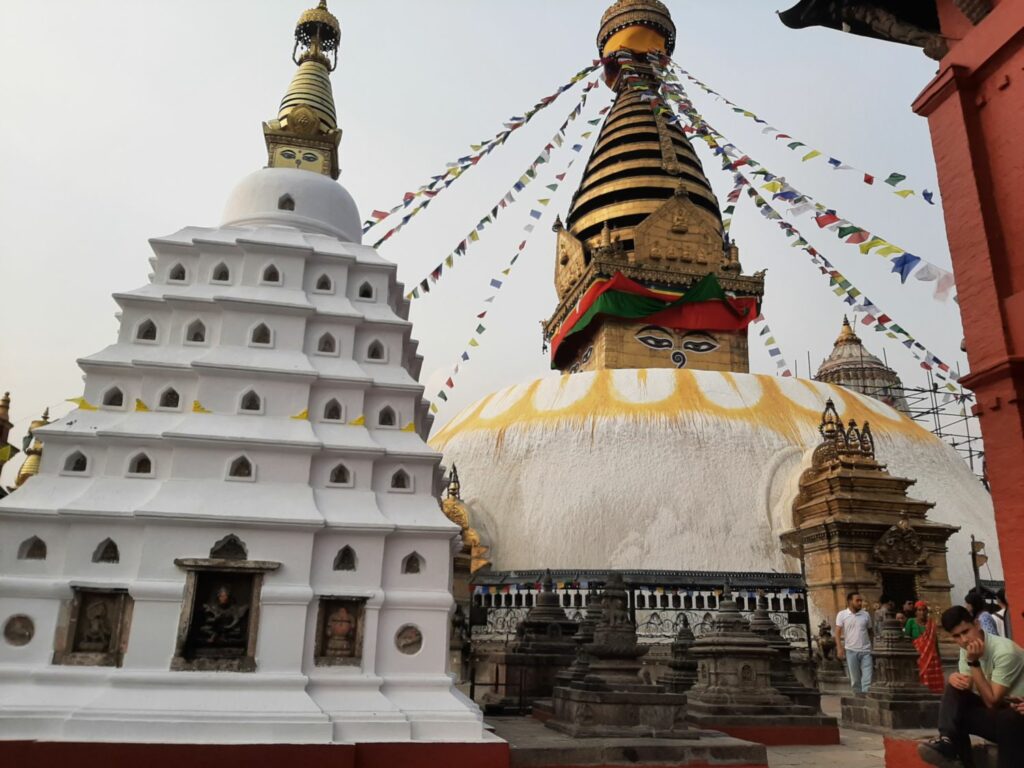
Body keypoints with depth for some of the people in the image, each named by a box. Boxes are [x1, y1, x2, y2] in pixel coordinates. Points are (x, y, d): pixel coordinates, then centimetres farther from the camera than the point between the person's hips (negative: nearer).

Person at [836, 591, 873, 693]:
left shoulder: (866, 614, 5)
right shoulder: (842, 614, -1)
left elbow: (870, 631, 13)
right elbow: (838, 633, -2)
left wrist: (872, 646, 8)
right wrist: (840, 648, -12)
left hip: (865, 651, 1)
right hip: (851, 651, -1)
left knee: (867, 678, -6)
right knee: (855, 678, 8)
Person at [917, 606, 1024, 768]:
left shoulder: (1004, 651, -23)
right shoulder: (966, 648, 0)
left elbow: (992, 702, -24)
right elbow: (967, 687, 0)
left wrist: (974, 662, -27)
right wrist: (954, 677, -23)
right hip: (994, 710, 7)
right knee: (956, 687, -13)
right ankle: (948, 742, -26)